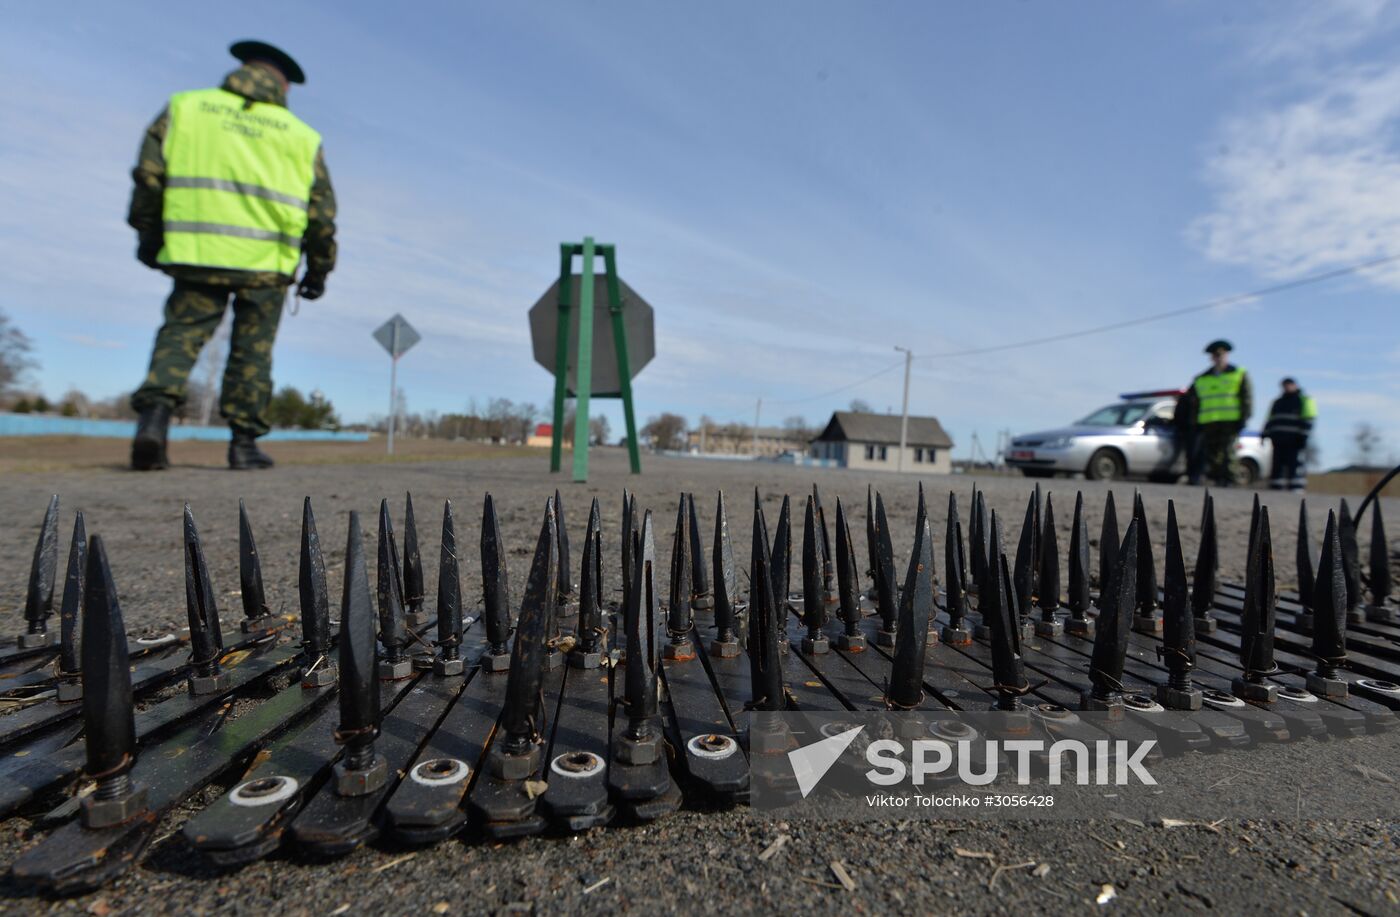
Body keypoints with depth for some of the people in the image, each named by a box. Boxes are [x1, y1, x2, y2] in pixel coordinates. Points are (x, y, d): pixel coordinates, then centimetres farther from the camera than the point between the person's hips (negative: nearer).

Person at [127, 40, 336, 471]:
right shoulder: (302, 136, 8)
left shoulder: (186, 106, 10)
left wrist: (148, 231, 17)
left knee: (180, 334, 8)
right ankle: (244, 441, 7)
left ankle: (155, 411, -12)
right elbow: (321, 214, 6)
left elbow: (149, 173, 5)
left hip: (196, 253, 1)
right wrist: (318, 270, 16)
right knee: (252, 351, 6)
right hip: (265, 262, 0)